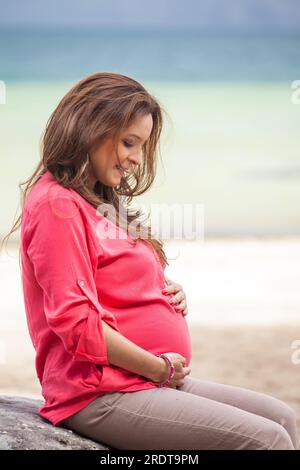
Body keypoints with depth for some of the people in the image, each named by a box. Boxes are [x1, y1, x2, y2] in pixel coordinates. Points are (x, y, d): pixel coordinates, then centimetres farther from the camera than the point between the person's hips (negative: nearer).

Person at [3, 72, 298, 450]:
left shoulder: (103, 202, 17)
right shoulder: (57, 206, -13)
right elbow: (77, 324, -20)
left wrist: (169, 292, 6)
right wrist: (160, 368, -13)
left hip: (156, 379, 10)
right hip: (100, 395, -10)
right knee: (266, 439, -18)